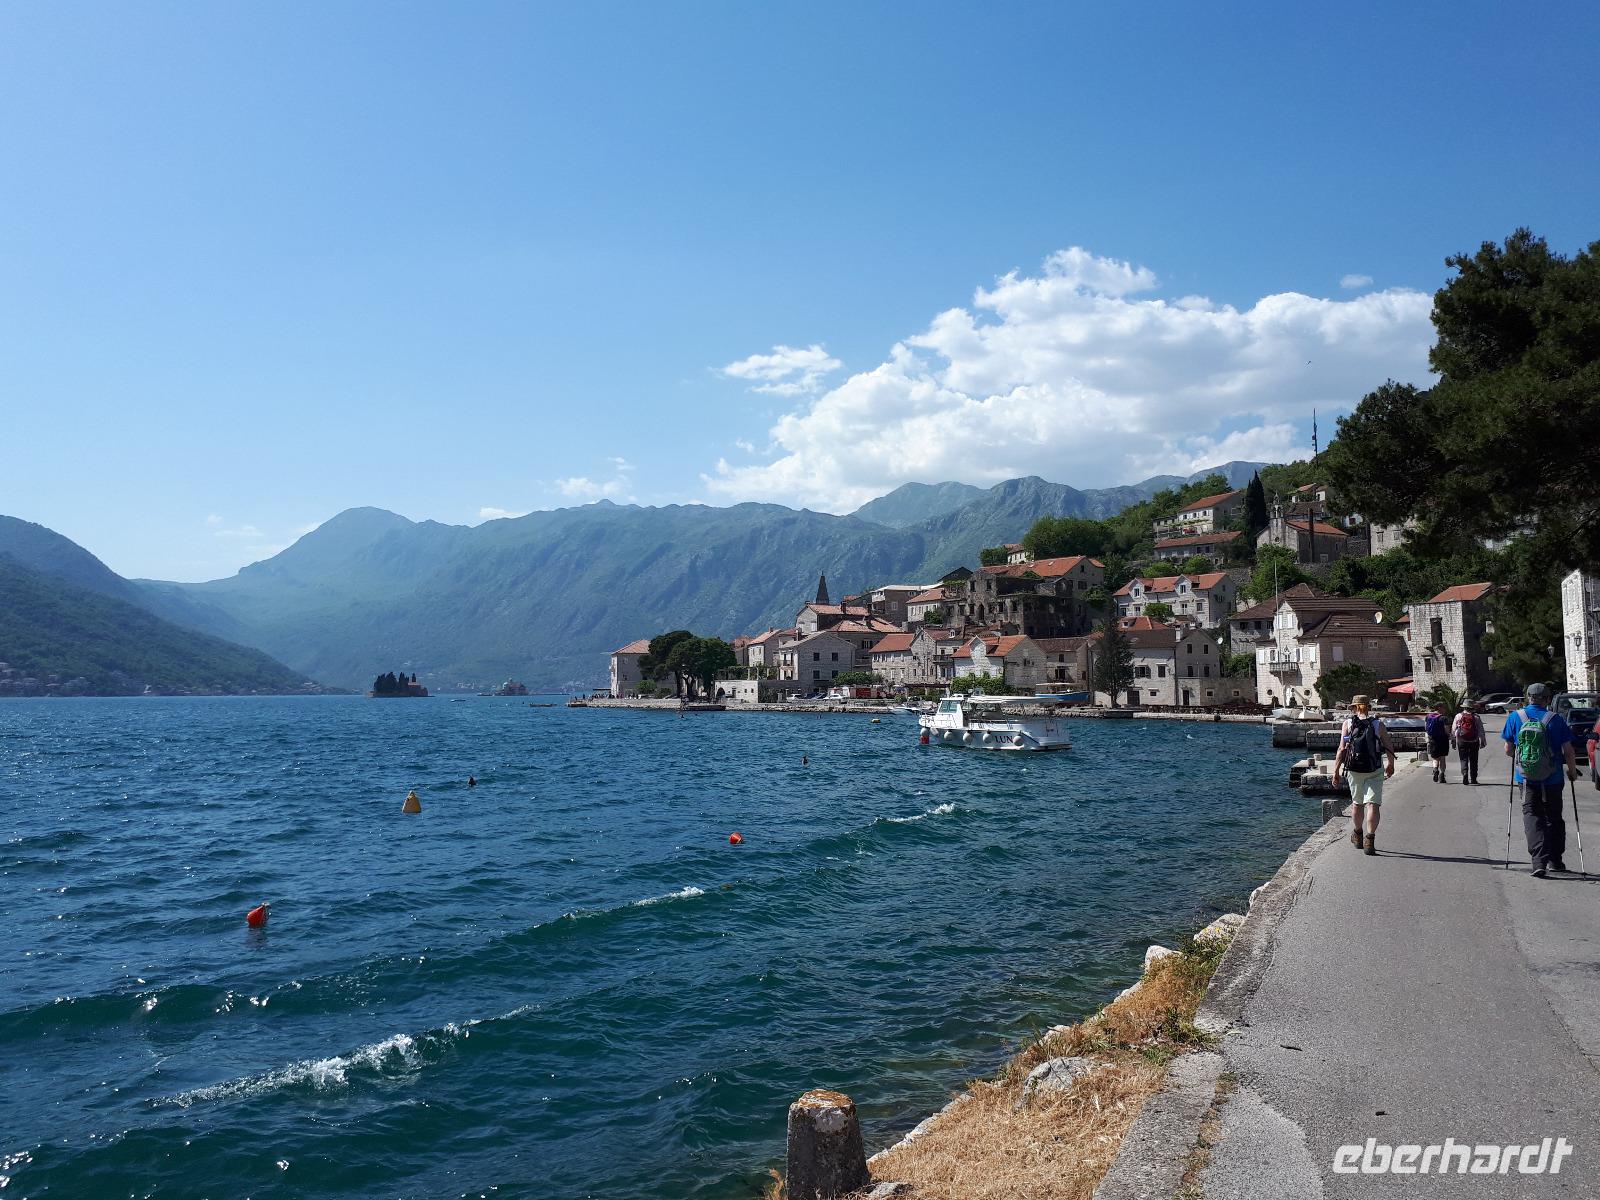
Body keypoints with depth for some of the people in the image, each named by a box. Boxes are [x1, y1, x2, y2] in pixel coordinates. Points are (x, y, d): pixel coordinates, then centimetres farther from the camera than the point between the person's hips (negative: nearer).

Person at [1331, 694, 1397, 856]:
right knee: (1373, 805, -3)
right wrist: (1391, 764, 22)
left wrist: (1336, 772, -4)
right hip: (1374, 771, -1)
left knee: (1357, 803, 18)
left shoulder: (1348, 723, -2)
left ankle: (1358, 835, 37)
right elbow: (1390, 747, 5)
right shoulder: (1378, 724, 0)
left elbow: (1342, 749, -7)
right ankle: (1369, 840, -15)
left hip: (1354, 770, 1)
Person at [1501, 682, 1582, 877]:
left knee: (1532, 817, 2)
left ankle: (1539, 861, -14)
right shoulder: (1556, 719, -7)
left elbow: (1508, 750, 4)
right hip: (1552, 779, 0)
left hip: (1526, 778, 0)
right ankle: (1555, 861, 25)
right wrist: (1572, 771, 12)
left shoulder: (1515, 717, -2)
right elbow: (1568, 751, -5)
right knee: (1554, 818, 16)